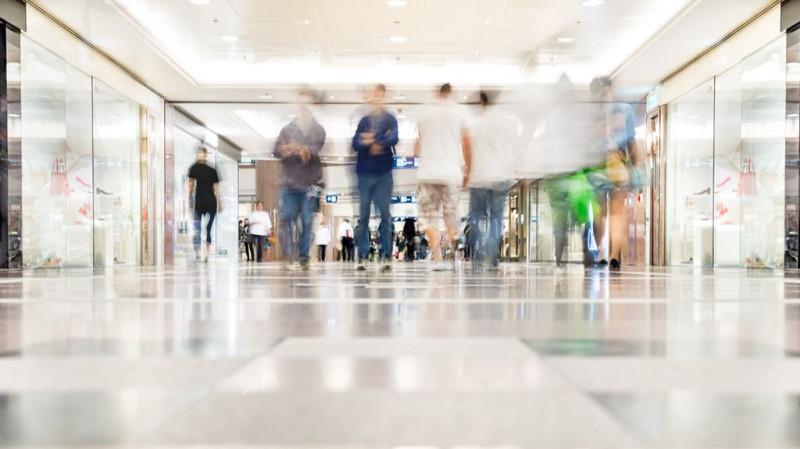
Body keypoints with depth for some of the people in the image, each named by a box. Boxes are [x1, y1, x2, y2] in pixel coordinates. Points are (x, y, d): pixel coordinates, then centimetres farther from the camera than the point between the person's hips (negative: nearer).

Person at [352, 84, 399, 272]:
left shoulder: (390, 119, 5)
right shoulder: (364, 120, 12)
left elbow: (393, 138, -12)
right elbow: (356, 143, 0)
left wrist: (375, 142, -23)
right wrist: (370, 143, -19)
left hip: (383, 173, -2)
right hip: (365, 172, 2)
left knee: (385, 214, -2)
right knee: (363, 216, 3)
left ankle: (386, 255, 2)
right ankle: (361, 256, 8)